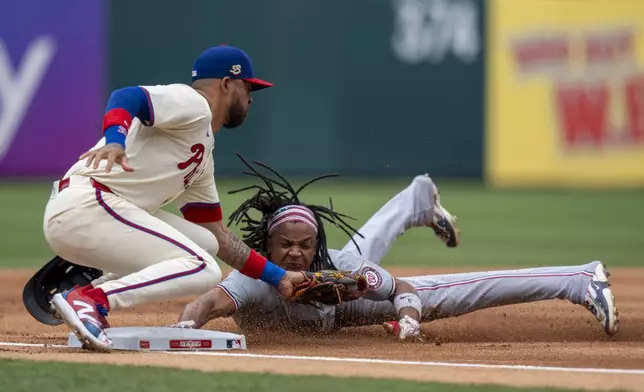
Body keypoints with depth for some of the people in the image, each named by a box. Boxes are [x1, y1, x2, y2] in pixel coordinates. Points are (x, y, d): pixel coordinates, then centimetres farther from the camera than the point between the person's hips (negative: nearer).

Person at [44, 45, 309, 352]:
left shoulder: (203, 157, 28)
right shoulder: (193, 104, -1)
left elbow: (216, 234, 30)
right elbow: (127, 97, -20)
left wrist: (278, 277, 28)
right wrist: (115, 141, -41)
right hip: (87, 204, -10)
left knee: (205, 243, 17)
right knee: (202, 269, -13)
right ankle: (89, 301, -23)